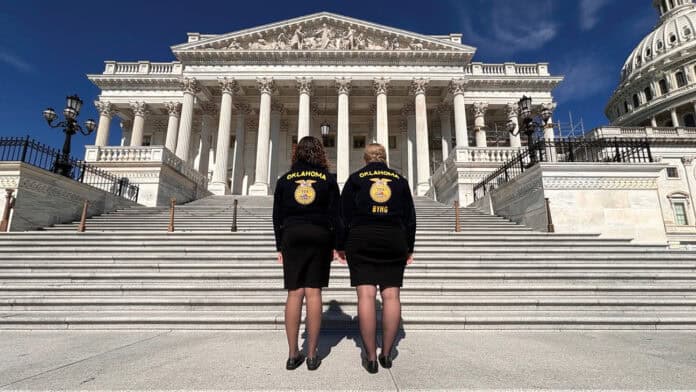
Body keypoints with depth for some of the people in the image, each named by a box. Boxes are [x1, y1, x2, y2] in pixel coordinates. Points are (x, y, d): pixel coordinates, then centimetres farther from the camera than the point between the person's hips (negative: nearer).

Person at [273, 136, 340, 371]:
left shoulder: (285, 179, 9)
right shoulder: (328, 179, 5)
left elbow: (277, 216, 7)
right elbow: (335, 214, 2)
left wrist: (280, 246, 11)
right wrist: (333, 245, 7)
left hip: (292, 236, 1)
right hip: (320, 237, -1)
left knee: (294, 294, 3)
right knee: (313, 293, 0)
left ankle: (293, 355, 8)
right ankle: (312, 355, 6)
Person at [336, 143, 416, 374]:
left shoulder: (355, 178, 8)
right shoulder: (400, 180, 14)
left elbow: (344, 215, 3)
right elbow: (410, 217, 13)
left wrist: (340, 246, 8)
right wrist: (409, 248, 19)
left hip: (361, 240, -2)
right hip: (394, 241, 2)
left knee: (366, 295, -5)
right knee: (391, 295, 3)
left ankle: (371, 358, -5)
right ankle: (386, 354, 7)